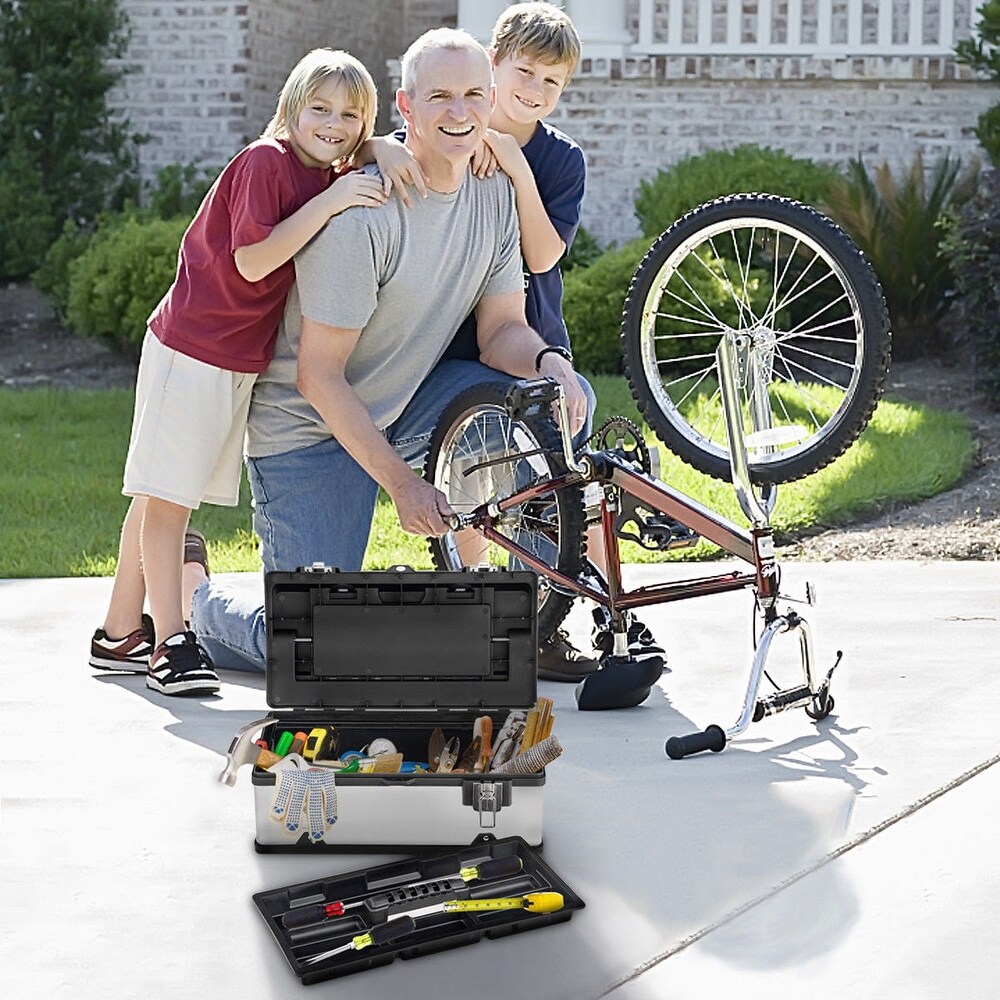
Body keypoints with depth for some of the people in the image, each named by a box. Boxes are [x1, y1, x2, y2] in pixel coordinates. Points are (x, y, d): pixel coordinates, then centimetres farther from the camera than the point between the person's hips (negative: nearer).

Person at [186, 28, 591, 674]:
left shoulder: (495, 193, -4)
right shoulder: (364, 214, -26)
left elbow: (502, 329, -2)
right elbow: (318, 376, -22)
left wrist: (550, 364, -26)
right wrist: (402, 482, -24)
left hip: (407, 399, 7)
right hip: (315, 427, -6)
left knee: (564, 400, -16)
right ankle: (195, 595, 22)